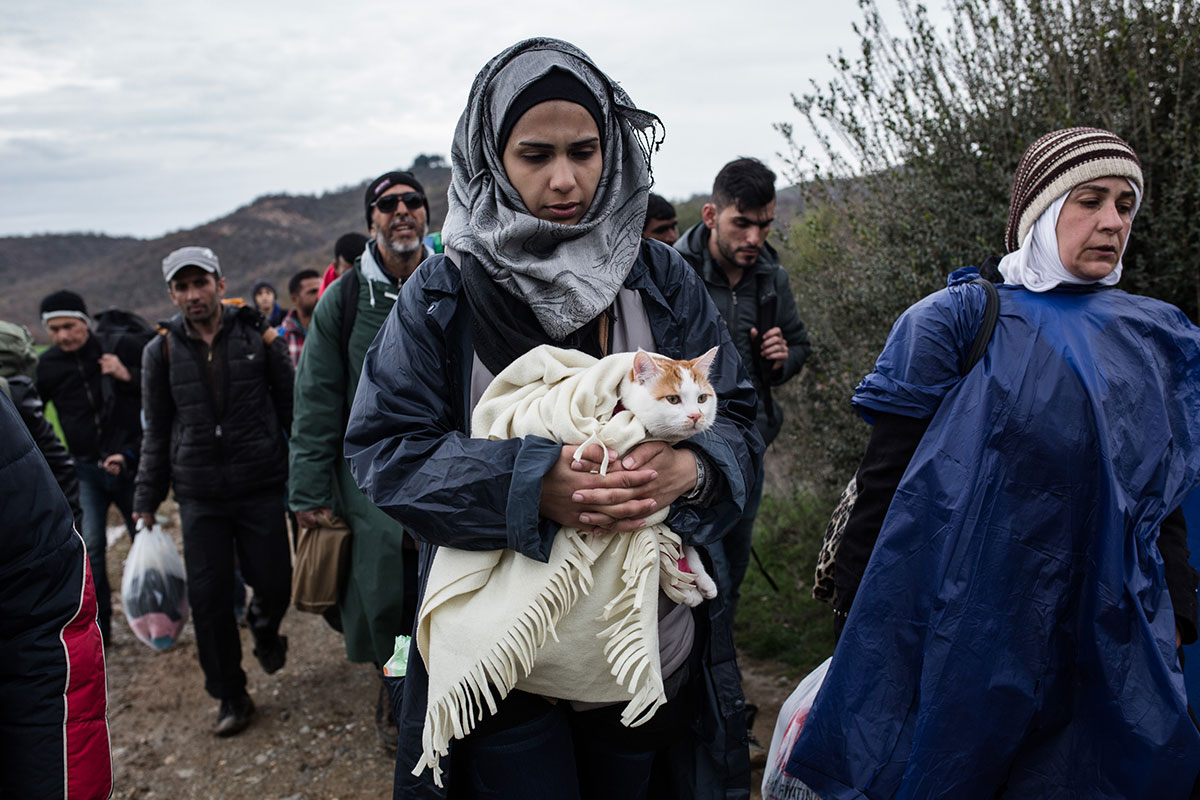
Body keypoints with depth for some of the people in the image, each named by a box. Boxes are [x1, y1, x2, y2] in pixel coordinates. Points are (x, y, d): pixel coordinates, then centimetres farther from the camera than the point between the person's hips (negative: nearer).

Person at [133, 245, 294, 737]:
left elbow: (291, 405, 4)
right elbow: (157, 432, 9)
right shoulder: (161, 352, 2)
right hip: (200, 496, 1)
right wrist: (146, 502, 9)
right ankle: (230, 697, 20)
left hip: (261, 486, -1)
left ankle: (264, 628, 40)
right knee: (209, 596, 2)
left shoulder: (257, 336, -2)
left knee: (274, 583, 2)